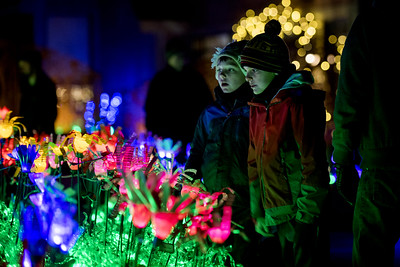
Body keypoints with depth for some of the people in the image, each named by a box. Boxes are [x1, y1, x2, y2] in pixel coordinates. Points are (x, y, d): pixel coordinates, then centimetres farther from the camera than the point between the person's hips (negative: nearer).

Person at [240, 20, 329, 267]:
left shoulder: (297, 101, -12)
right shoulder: (258, 107, 12)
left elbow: (313, 160, -15)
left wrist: (306, 214, -16)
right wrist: (257, 213, 12)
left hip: (298, 213, -8)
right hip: (275, 215, 8)